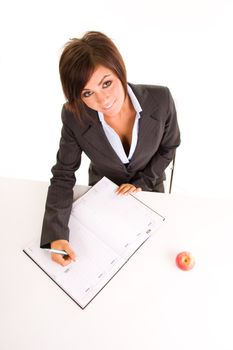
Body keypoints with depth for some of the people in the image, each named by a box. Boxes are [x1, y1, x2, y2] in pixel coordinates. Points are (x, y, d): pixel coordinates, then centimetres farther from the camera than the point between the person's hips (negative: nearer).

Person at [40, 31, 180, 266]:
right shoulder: (74, 116, -30)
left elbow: (168, 147, -10)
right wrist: (56, 234, -33)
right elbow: (63, 175, -22)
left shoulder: (160, 99, -29)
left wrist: (143, 182, -17)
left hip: (149, 187, 1)